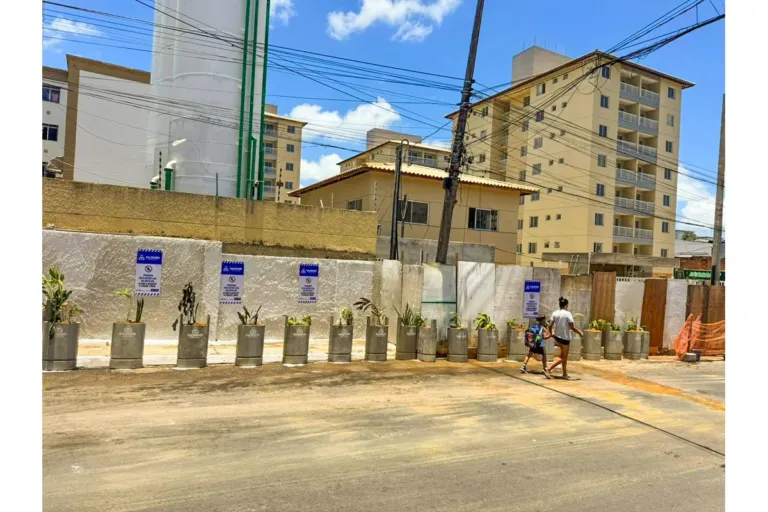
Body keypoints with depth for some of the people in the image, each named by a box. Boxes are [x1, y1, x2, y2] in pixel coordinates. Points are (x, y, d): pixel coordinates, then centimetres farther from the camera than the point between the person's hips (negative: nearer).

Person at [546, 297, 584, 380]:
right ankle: (548, 370, -8)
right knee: (563, 358, 3)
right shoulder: (568, 314, -14)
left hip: (557, 337, 7)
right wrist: (579, 332, 1)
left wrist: (552, 333, 17)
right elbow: (572, 327, -15)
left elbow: (550, 325, 0)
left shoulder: (555, 313, 1)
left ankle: (565, 374, 26)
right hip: (565, 338, -6)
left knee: (564, 356, 21)